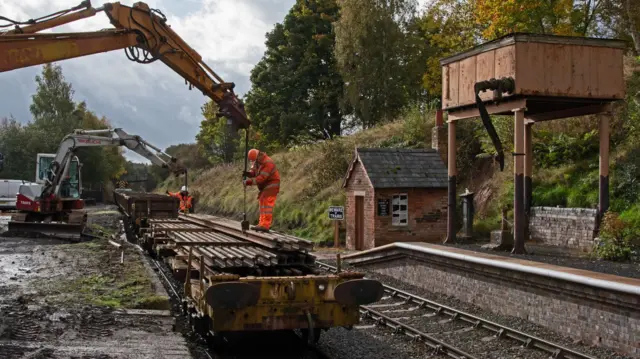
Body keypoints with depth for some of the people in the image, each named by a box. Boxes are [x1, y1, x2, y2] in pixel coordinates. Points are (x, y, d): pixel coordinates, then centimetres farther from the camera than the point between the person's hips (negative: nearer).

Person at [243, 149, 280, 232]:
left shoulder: (268, 163, -25)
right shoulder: (257, 161, 5)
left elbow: (262, 178, -30)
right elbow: (253, 172, 5)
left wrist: (249, 182, -32)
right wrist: (248, 173, -18)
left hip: (271, 185, -10)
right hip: (264, 186, 10)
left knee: (267, 204, -15)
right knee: (262, 204, 11)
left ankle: (265, 226, -18)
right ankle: (262, 224, 17)